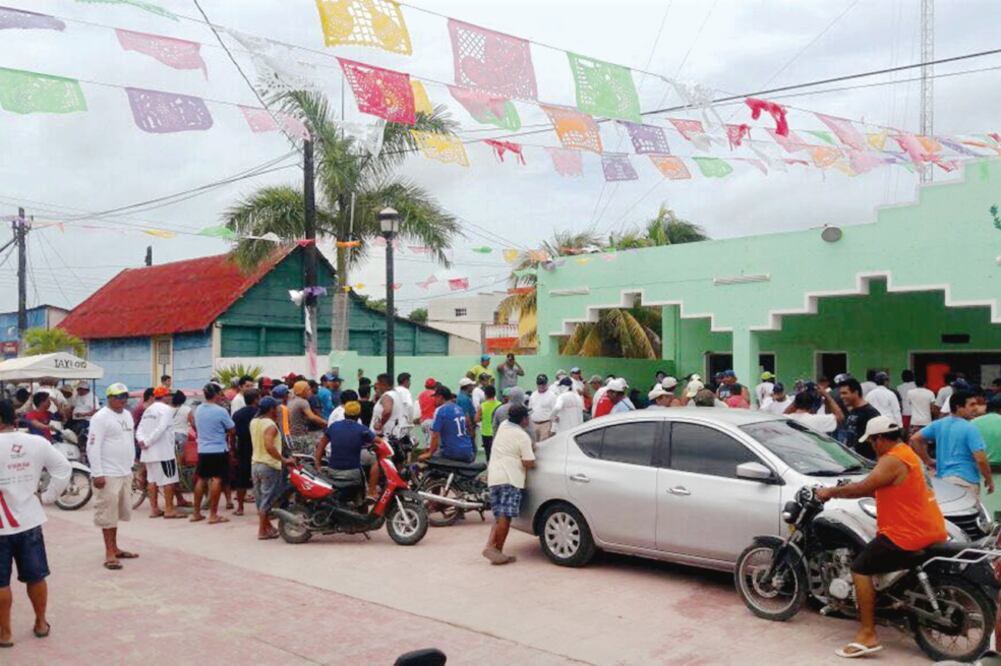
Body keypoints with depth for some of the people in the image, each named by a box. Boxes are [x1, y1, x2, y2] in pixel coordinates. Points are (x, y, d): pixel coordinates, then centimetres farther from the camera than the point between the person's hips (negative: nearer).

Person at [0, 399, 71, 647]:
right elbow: (63, 469, 3)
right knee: (36, 576, 15)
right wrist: (48, 496, 8)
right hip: (29, 521, 4)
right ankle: (41, 624, 28)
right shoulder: (37, 443, -2)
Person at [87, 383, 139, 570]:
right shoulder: (101, 418, -13)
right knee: (108, 514, -3)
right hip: (108, 474, -8)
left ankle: (114, 548, 25)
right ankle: (109, 553, 3)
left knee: (118, 512, 15)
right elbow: (93, 447, -17)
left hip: (125, 473, 8)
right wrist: (97, 474, -21)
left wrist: (131, 465, 18)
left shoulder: (127, 415, 12)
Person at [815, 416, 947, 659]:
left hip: (907, 535, -11)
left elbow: (863, 488, -23)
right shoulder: (905, 453, 16)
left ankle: (868, 635, -11)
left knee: (860, 569, -8)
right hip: (931, 531, 11)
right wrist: (844, 490, 13)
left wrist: (831, 491, -10)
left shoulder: (892, 460, -17)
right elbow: (876, 489, 19)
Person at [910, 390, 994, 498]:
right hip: (966, 481, -7)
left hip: (942, 478, 7)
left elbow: (915, 439, 7)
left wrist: (928, 461, 12)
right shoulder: (970, 429, -14)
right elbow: (980, 459, -18)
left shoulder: (938, 424, 5)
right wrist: (989, 480, -3)